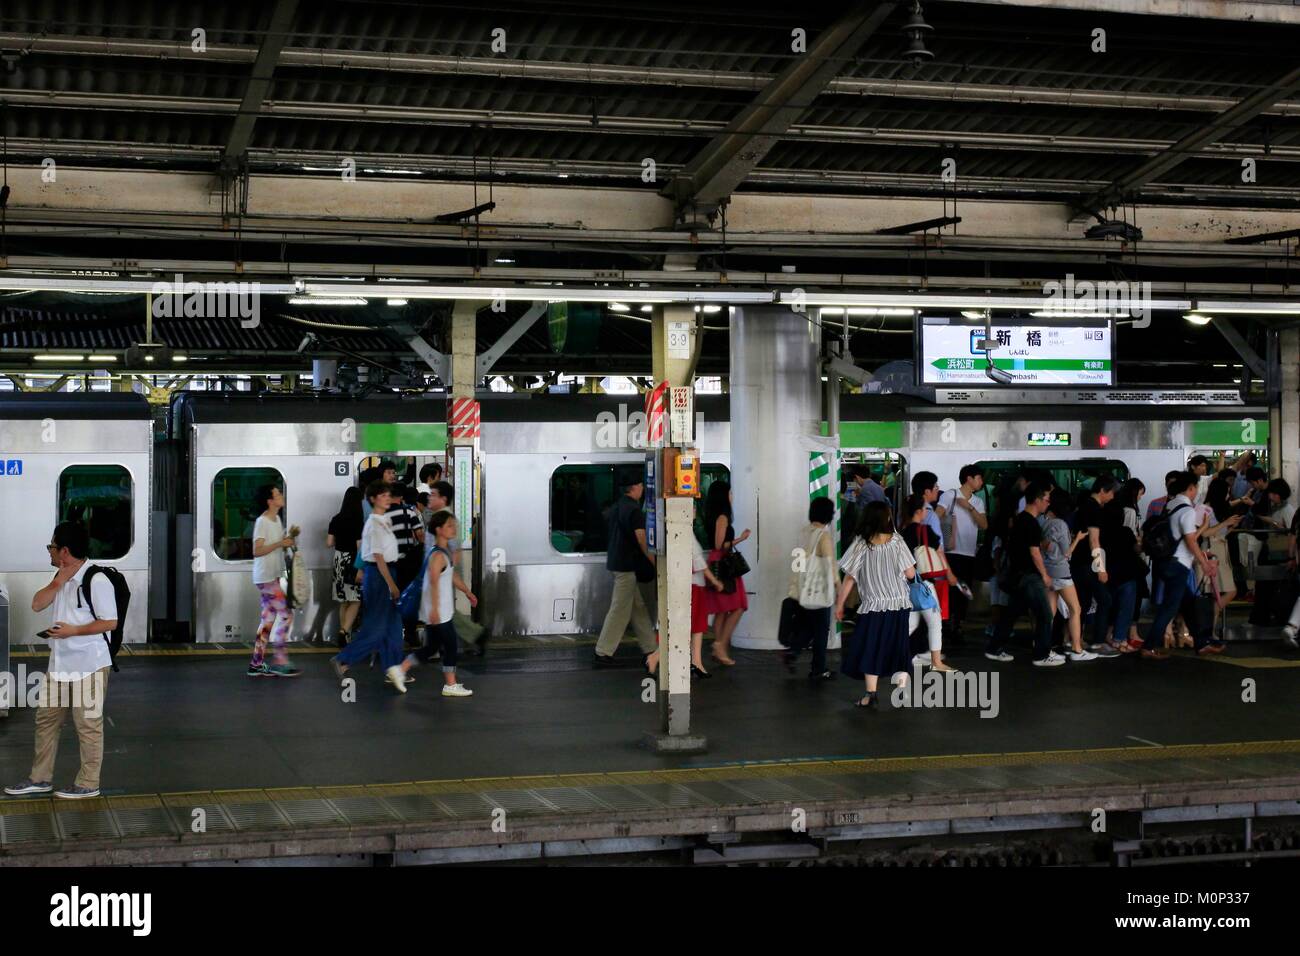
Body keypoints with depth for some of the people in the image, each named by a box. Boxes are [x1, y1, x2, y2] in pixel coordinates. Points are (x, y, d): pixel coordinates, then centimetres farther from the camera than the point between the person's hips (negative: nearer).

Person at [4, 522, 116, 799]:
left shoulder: (96, 581, -17)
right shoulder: (61, 576, 11)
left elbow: (110, 622, -17)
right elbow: (37, 605, 5)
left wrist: (74, 631, -22)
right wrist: (58, 582, -8)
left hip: (88, 664, -9)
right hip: (59, 663, 9)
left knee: (87, 724, 1)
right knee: (46, 719, 14)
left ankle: (88, 784, 11)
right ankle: (41, 778, 25)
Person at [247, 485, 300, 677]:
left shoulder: (277, 520, 13)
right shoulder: (262, 522, -15)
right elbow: (257, 551, -20)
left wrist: (290, 537, 3)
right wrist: (280, 543, -22)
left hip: (273, 577, 9)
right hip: (265, 578, -9)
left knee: (269, 619, 10)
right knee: (286, 615, -9)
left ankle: (257, 663, 14)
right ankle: (281, 663, -6)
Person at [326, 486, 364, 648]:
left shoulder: (336, 520, 1)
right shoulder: (358, 521, -15)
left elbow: (329, 543, 5)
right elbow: (360, 546, -16)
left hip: (339, 560, 6)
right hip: (353, 561, -6)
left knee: (344, 601, 13)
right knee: (355, 601, -1)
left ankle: (344, 634, 18)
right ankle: (344, 631, -16)